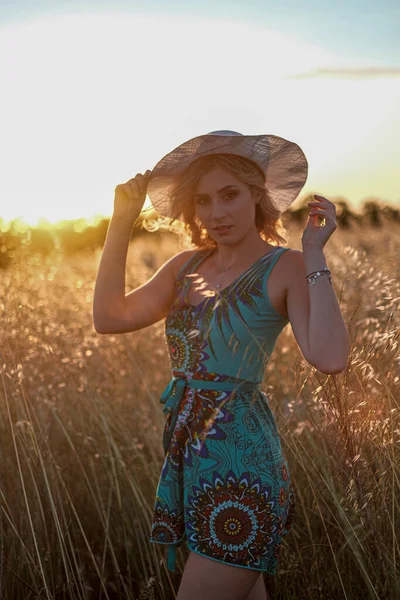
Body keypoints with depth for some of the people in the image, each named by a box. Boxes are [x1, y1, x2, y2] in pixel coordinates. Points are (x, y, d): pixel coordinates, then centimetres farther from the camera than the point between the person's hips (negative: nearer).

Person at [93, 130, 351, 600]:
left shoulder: (285, 267, -9)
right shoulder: (187, 265, 9)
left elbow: (330, 358, -25)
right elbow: (110, 316, 1)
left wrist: (314, 255, -20)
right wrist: (121, 223, 0)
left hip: (240, 457, -6)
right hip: (190, 452, 6)